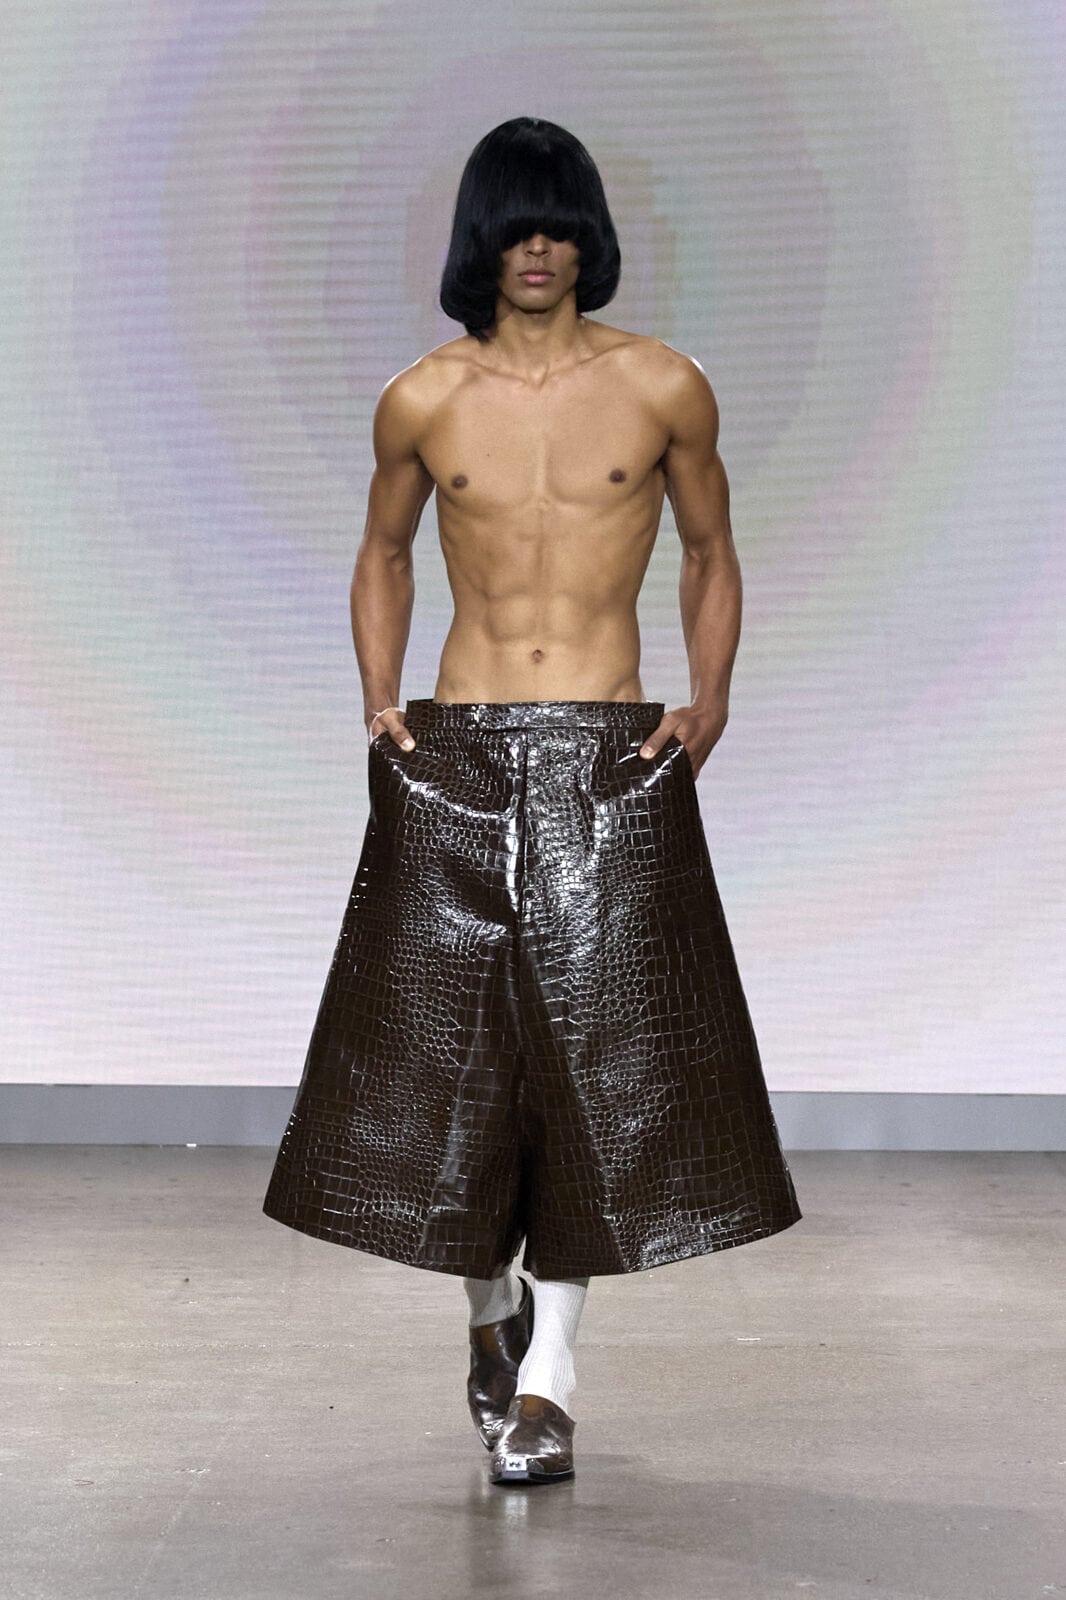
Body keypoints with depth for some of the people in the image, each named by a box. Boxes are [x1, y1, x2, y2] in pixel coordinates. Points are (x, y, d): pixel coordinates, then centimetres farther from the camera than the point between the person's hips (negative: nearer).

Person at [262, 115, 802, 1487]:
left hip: (612, 760, -1)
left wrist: (708, 700, -1)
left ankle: (546, 1375, 2)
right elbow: (383, 554, 18)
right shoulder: (422, 400, 3)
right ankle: (490, 1306, 29)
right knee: (449, 1042, 5)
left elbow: (712, 555, 12)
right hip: (456, 757, 1)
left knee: (594, 1052, -4)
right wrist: (379, 701, 6)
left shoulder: (664, 387, 1)